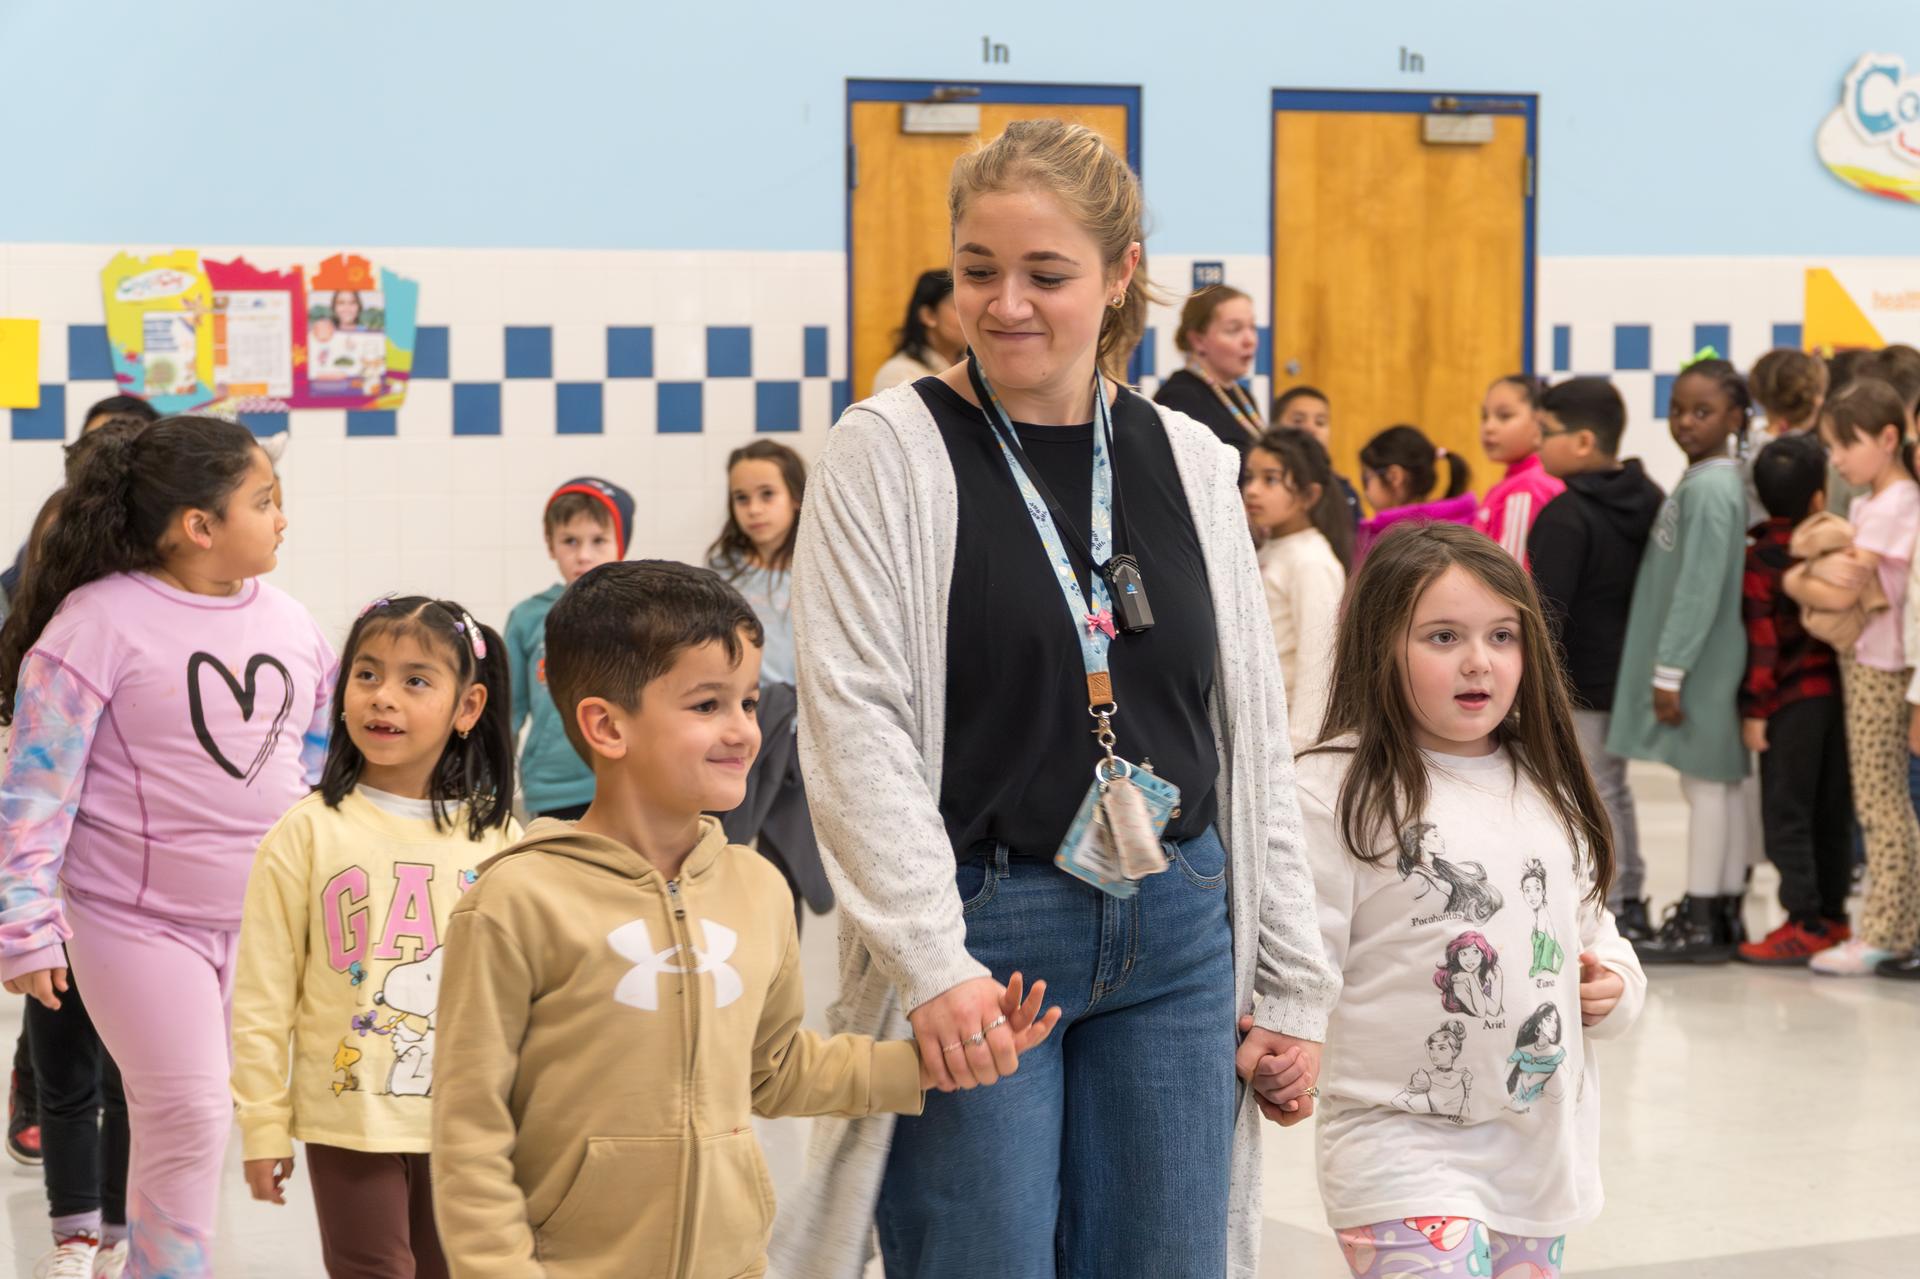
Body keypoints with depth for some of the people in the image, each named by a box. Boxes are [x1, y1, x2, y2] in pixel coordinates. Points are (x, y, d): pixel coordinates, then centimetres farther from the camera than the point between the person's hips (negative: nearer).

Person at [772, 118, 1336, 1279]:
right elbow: (854, 727, -10)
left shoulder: (1191, 462, 10)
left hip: (1177, 940, 4)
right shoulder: (889, 455, -3)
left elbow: (1255, 740, 13)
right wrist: (932, 962, -19)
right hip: (979, 940, -4)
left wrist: (1291, 984, 10)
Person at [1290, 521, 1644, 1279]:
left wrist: (1615, 984, 4)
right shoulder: (1339, 790, -9)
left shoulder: (1547, 788, 12)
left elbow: (1589, 922, 24)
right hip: (1404, 1143, -7)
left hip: (1543, 1151, 7)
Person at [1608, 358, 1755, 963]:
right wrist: (1668, 665, 17)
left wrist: (1671, 669, -20)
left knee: (1705, 781, -5)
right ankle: (1724, 913, 18)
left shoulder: (1709, 490, -17)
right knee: (1722, 783, 12)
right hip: (1711, 662, 10)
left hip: (1704, 661, -10)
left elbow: (1701, 588, -22)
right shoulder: (1707, 482, 13)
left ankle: (1699, 924, -2)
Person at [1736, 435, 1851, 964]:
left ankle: (1806, 923, -6)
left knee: (1786, 813, -2)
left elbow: (1761, 639, -13)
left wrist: (1754, 709, -9)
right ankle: (1833, 916, 18)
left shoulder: (1761, 559, -10)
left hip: (1791, 700, -5)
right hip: (1838, 693, 5)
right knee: (1833, 812, 13)